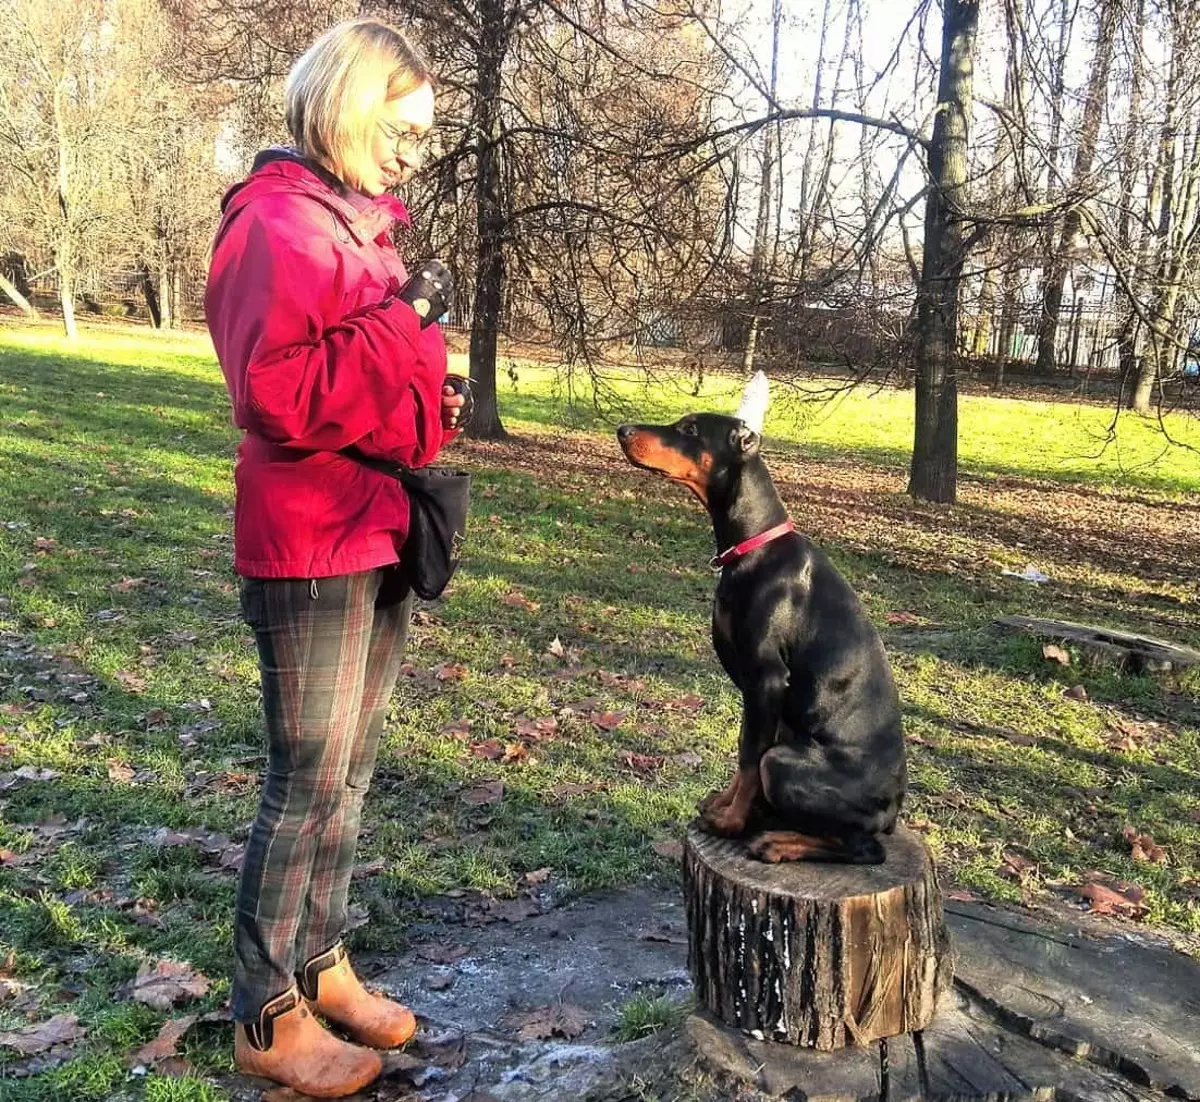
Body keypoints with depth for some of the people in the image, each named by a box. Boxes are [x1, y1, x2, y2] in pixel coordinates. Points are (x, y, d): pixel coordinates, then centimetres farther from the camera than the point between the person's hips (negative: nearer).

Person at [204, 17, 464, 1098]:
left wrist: (435, 401, 9)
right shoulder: (277, 225, -12)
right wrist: (405, 323, -19)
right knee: (308, 782, -1)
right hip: (311, 547, -9)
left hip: (380, 539, 9)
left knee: (350, 772, 15)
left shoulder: (363, 223, 15)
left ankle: (321, 965, 30)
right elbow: (280, 391, -23)